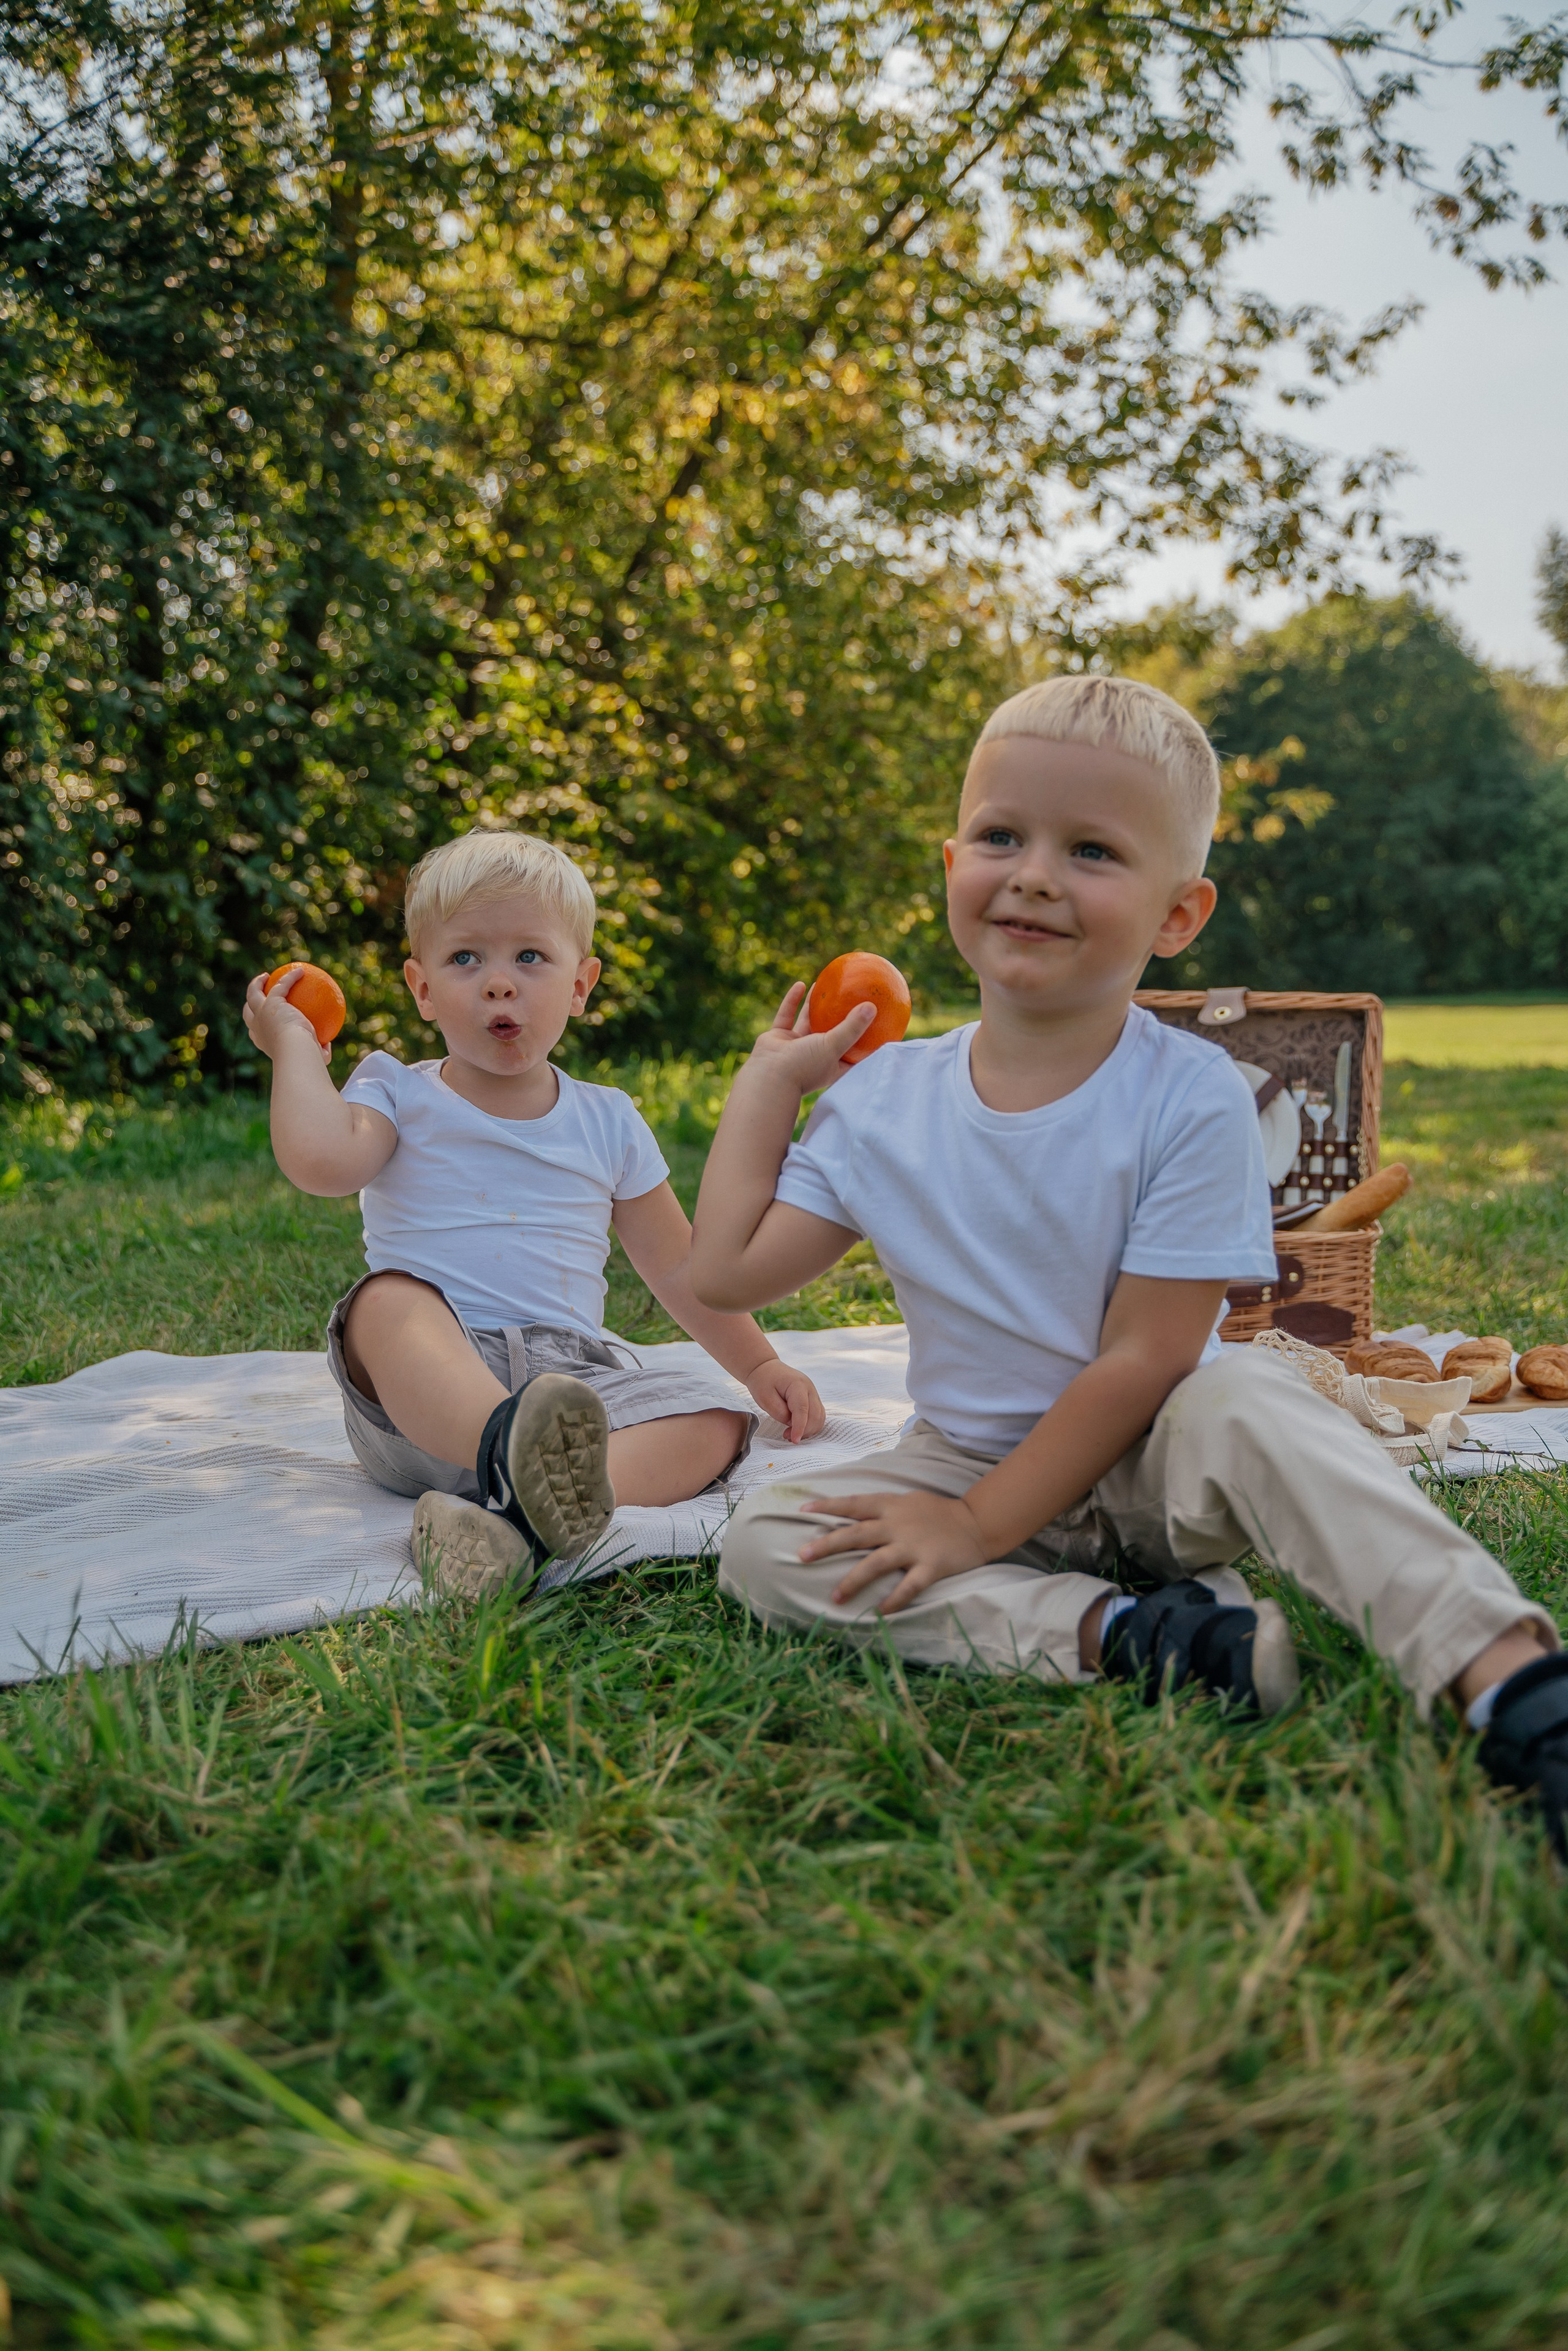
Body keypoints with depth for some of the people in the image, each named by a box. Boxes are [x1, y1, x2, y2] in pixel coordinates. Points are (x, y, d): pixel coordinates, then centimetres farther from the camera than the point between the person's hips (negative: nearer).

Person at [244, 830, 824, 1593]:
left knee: (715, 1418, -22)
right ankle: (512, 1458, -61)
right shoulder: (398, 1096, 10)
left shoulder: (607, 1121, 17)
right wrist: (294, 1044, 0)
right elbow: (319, 1161, -14)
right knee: (389, 1300, -33)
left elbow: (677, 1267, 23)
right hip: (419, 1389, -2)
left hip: (570, 1376, 3)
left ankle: (519, 1512, -48)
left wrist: (758, 1366, 18)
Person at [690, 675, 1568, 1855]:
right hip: (967, 1461, 4)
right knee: (763, 1542, -19)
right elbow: (727, 1273, 0)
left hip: (1144, 1467, -4)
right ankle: (1122, 1632, -29)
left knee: (1245, 1406, -35)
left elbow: (1143, 1361, -18)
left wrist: (977, 1527, -19)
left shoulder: (1190, 1096, -16)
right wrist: (766, 1083, 3)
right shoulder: (883, 1097, -3)